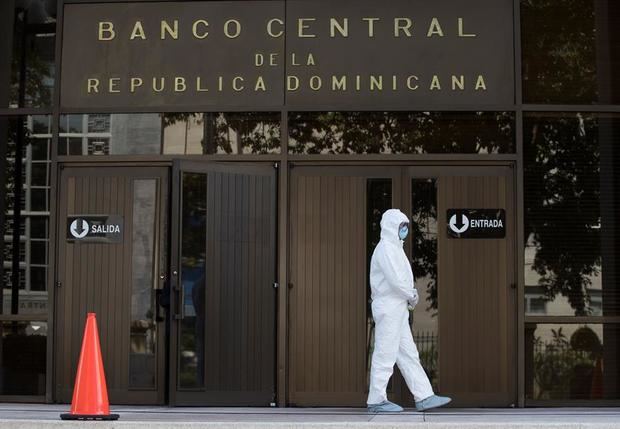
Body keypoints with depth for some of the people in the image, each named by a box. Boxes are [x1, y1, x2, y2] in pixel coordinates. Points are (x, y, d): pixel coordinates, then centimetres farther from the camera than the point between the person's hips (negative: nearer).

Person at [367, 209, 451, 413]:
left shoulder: (395, 248, 20)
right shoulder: (385, 247, -13)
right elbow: (395, 279, -21)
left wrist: (411, 293, 4)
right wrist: (412, 296, -8)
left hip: (398, 308, 11)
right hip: (388, 306, -10)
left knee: (408, 354, 8)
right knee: (385, 354, -6)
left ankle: (424, 397, 10)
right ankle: (376, 401, 0)